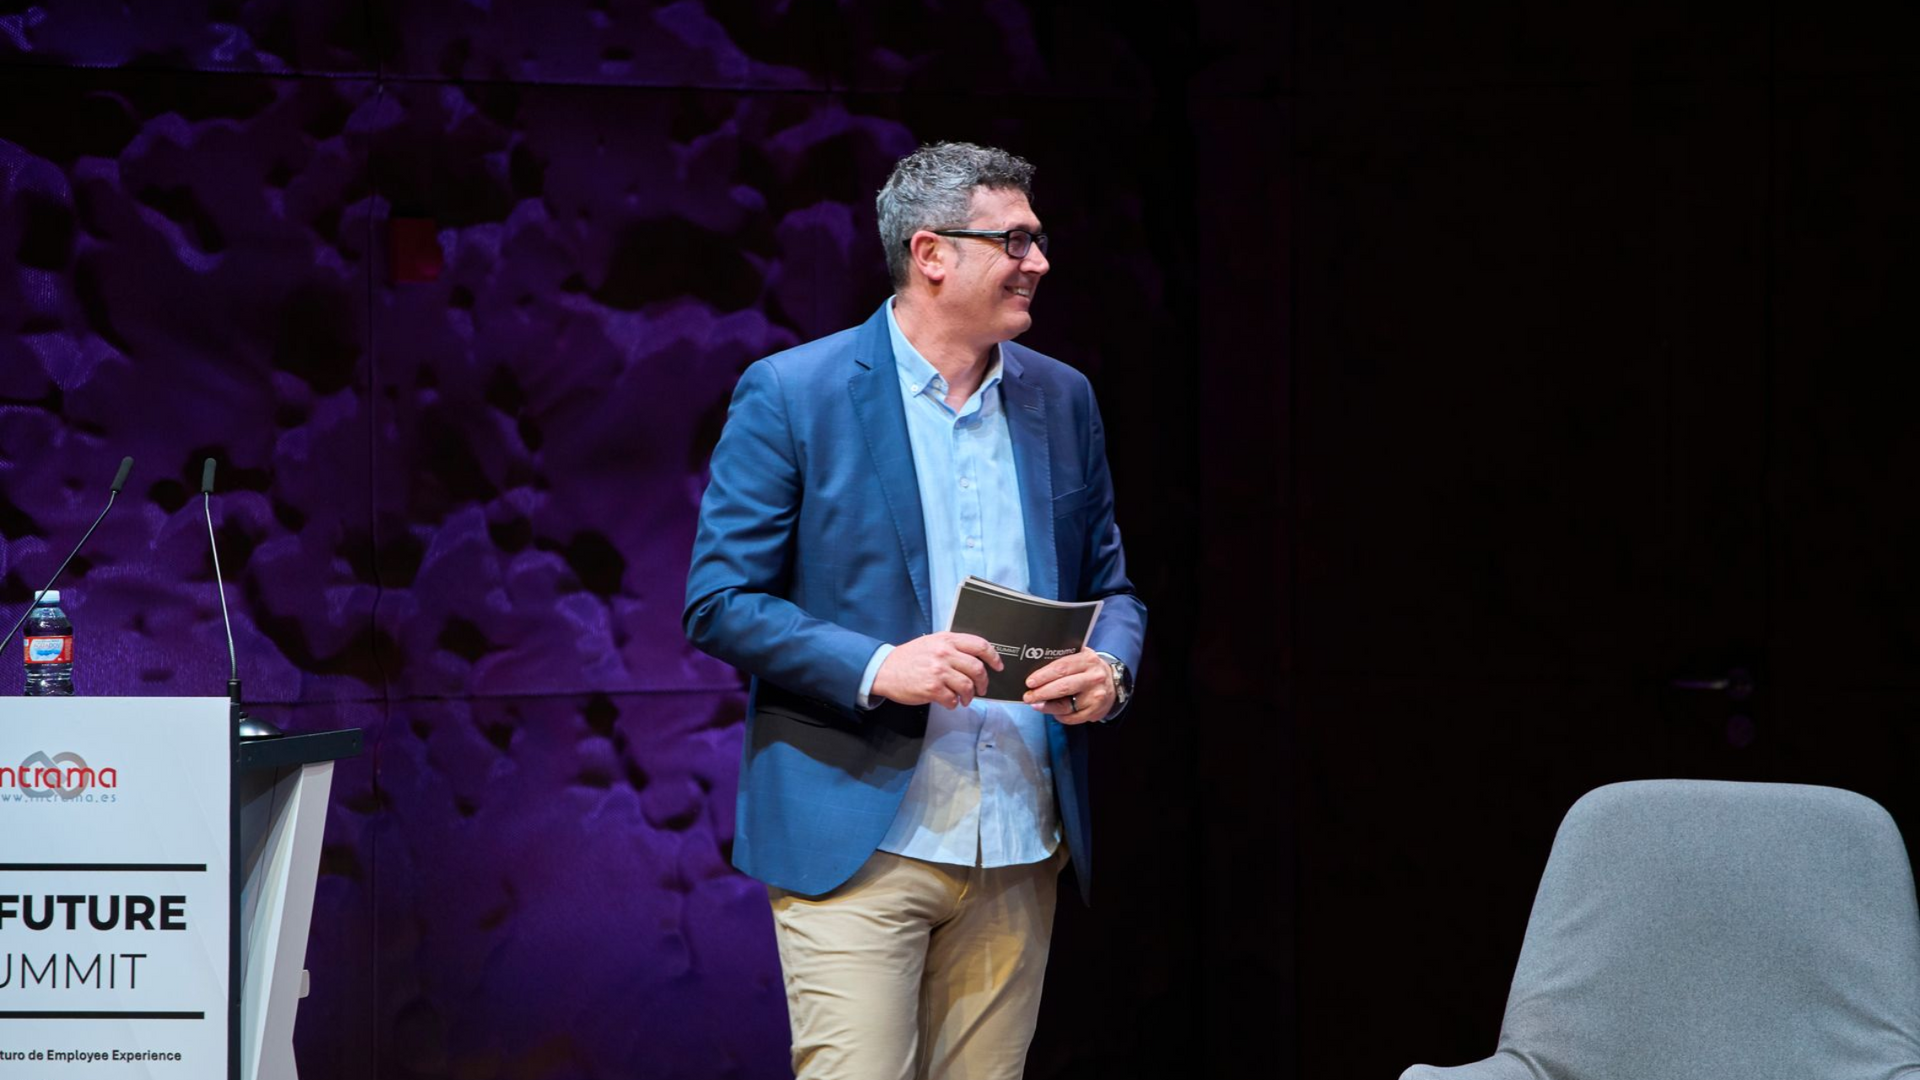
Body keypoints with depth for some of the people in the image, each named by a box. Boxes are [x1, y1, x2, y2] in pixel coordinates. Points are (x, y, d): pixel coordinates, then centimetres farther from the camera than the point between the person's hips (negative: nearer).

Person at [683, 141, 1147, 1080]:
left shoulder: (1061, 399, 12)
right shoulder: (790, 394, -4)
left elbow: (1109, 585, 19)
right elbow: (718, 601, -6)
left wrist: (1110, 668, -4)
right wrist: (877, 667, -19)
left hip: (1019, 851, 5)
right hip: (857, 842, -5)